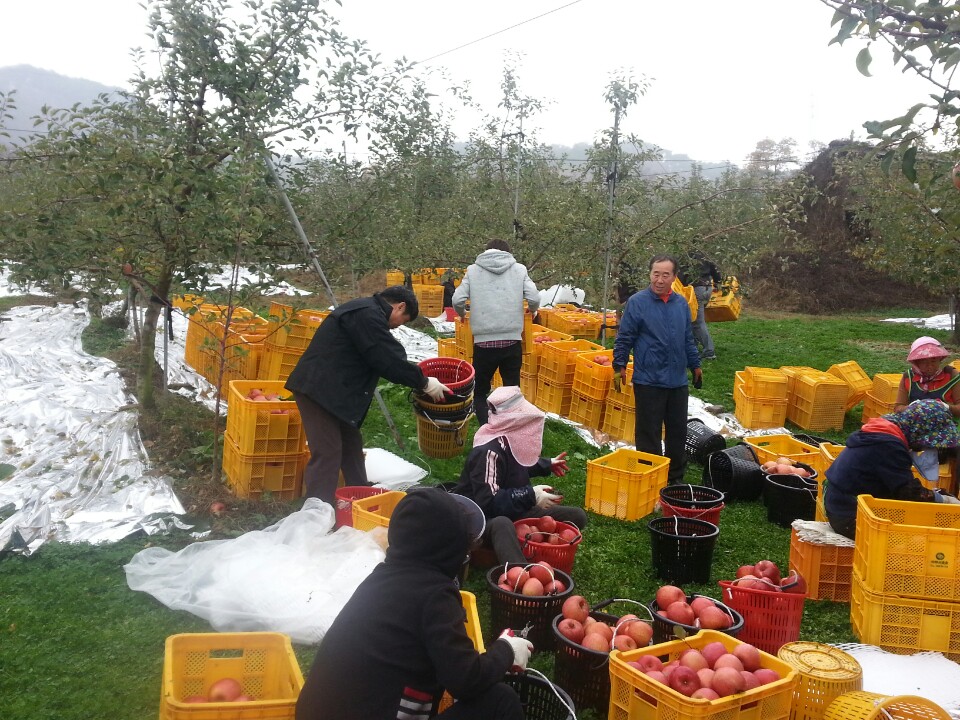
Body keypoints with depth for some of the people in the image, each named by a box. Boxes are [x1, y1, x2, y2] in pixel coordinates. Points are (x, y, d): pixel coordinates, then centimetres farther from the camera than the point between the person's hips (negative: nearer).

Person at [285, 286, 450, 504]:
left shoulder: (366, 311, 17)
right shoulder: (369, 315, -17)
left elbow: (383, 356, 20)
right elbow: (390, 360, -20)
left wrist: (418, 379, 15)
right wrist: (424, 383, -8)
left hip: (329, 389, 11)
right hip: (320, 390, -11)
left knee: (351, 444, 18)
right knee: (328, 453, -11)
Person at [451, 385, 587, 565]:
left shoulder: (510, 440, 1)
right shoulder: (489, 451, -26)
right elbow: (488, 502, -32)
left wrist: (546, 465, 32)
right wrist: (530, 496, -31)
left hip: (512, 510, 10)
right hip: (482, 517, -9)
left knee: (577, 516, 1)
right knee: (502, 525, -46)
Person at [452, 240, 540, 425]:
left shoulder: (473, 270, 5)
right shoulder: (519, 270, 6)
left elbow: (457, 300, -2)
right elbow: (534, 299, -3)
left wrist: (462, 313, 21)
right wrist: (532, 309, 20)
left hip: (484, 342, -1)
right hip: (512, 340, 1)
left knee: (480, 391, 12)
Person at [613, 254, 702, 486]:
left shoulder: (681, 303, 7)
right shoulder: (637, 302, -8)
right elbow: (624, 338, -4)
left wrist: (695, 365, 19)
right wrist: (619, 367, -7)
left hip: (678, 381, 5)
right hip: (648, 381, -5)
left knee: (678, 432, 13)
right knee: (649, 434, 2)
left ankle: (676, 476, 26)